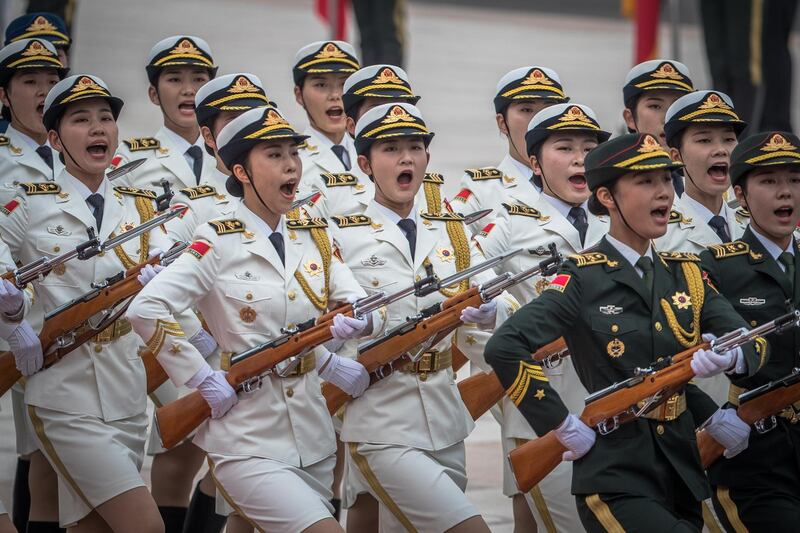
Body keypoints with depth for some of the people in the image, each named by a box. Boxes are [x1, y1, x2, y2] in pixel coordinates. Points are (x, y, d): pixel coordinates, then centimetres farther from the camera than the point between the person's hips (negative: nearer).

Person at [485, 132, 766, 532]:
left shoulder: (687, 273, 11)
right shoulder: (584, 278, -8)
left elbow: (753, 345, 4)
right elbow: (504, 349, -19)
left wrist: (732, 357, -19)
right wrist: (564, 427, -17)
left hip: (682, 471, 7)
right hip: (614, 481, -7)